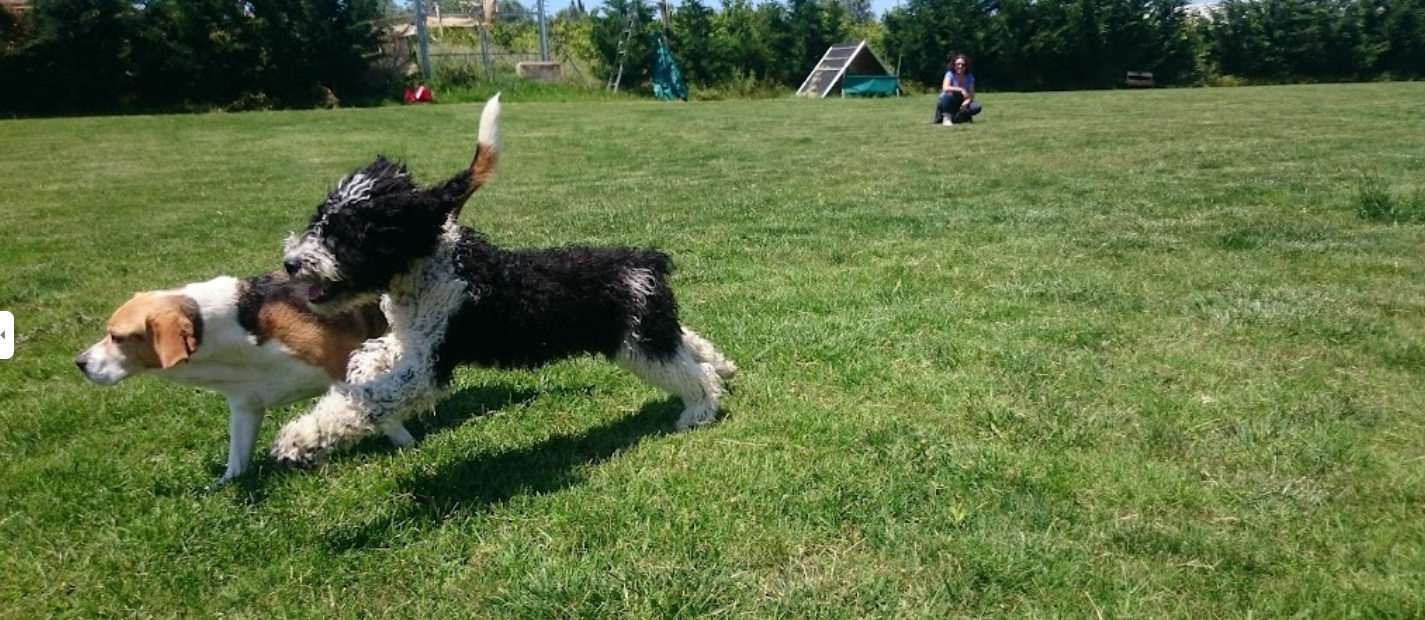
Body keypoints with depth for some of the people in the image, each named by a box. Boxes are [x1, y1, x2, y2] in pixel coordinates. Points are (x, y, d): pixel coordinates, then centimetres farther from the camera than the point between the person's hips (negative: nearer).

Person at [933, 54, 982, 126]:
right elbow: (945, 88, -32)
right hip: (947, 104, -3)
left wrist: (966, 103, -29)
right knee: (949, 94, -36)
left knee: (976, 107, -23)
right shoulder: (950, 74, -13)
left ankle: (954, 118, -12)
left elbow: (971, 96, -8)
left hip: (961, 105, 3)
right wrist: (961, 89, -40)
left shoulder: (969, 77, -5)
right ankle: (947, 118, -27)